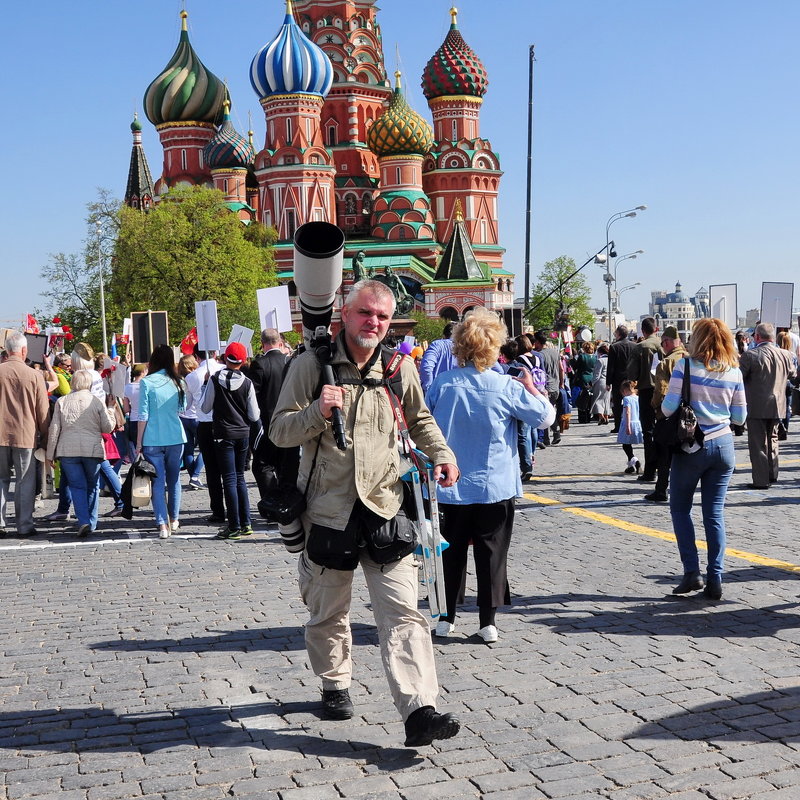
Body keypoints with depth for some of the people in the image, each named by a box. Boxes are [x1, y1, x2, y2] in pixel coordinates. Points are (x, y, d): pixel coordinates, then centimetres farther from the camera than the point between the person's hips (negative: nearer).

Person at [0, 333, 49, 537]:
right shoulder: (34, 375, -6)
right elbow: (43, 411, -1)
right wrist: (45, 436, 9)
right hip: (25, 436, -2)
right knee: (25, 482, 6)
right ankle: (24, 526, 6)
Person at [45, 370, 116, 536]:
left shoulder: (62, 401, 3)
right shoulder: (97, 402, 0)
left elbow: (54, 429, 2)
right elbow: (108, 428, 1)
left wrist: (50, 454, 8)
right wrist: (111, 412, 20)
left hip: (68, 450, 0)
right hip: (92, 450, 0)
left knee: (77, 486, 4)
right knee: (92, 486, 14)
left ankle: (83, 521, -12)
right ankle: (91, 523, 16)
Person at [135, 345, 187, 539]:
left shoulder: (147, 382, -7)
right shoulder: (178, 382, 3)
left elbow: (143, 416, -6)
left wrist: (139, 443, -1)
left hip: (153, 439, -3)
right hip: (176, 437, 3)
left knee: (158, 481, 0)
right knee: (174, 479, 16)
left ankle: (163, 525, -6)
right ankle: (174, 519, 25)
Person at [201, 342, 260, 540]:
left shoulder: (215, 380, -9)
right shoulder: (247, 383, -5)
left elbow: (205, 408, -1)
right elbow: (254, 416, -2)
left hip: (224, 434, -3)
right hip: (243, 434, 3)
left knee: (229, 479, 0)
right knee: (240, 477, 15)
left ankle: (234, 527, -1)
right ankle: (246, 523, 15)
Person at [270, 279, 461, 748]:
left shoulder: (400, 367, 7)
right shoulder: (312, 365, -1)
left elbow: (420, 420, 25)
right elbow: (280, 432, -1)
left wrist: (442, 454, 7)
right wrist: (317, 412, -19)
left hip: (386, 508, 1)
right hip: (328, 510, -1)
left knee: (403, 610, -8)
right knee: (328, 612, 13)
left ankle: (420, 711, -11)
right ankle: (336, 685, 37)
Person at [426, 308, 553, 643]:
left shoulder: (441, 384, -6)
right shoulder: (506, 387, -11)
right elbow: (546, 416, -3)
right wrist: (530, 387, 11)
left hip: (450, 487, 2)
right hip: (495, 488, -2)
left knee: (451, 553, 14)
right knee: (491, 553, 8)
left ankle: (445, 618, 21)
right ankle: (488, 621, 10)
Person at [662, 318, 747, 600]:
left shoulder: (685, 366, -9)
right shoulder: (734, 372, 2)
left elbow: (669, 407, -13)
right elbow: (740, 417, 6)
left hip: (691, 447, -3)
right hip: (723, 446, 3)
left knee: (680, 507, 11)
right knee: (715, 514, 7)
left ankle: (692, 572, 4)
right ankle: (715, 580, 6)